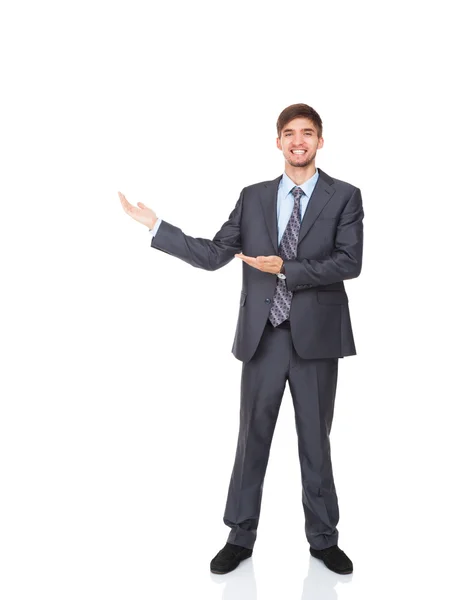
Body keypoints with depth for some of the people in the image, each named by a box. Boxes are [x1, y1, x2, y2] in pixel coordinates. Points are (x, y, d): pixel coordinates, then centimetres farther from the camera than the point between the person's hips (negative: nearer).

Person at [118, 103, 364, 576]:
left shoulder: (344, 197, 2)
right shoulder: (253, 197, 8)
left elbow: (350, 262, -10)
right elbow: (213, 255, 4)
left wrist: (286, 268, -18)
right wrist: (155, 226, -1)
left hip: (316, 336, -1)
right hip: (263, 336, 2)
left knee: (315, 439, 10)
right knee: (252, 435, 9)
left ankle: (323, 539, 27)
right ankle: (241, 537, 24)